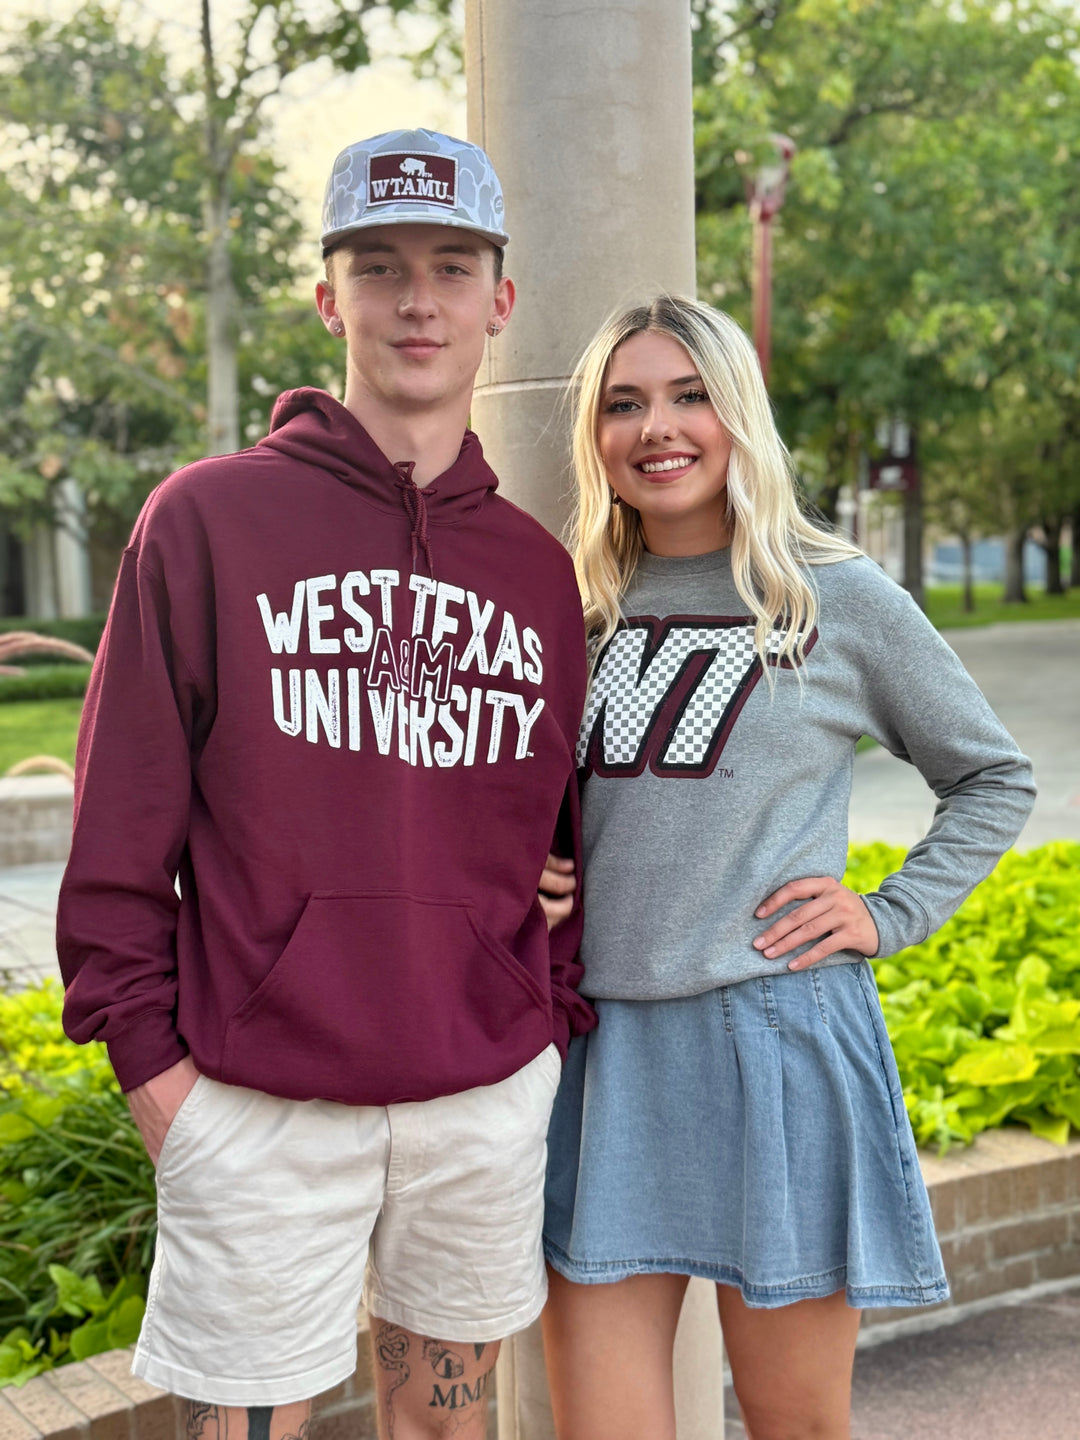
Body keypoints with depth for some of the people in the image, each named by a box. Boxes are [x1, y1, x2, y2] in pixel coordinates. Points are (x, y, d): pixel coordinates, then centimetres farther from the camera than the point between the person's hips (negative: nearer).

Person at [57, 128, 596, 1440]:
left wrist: (563, 1013, 5)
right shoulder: (209, 517, -4)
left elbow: (587, 828, 14)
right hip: (261, 1105, -3)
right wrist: (146, 1044, -7)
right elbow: (122, 816, -4)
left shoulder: (538, 568, 8)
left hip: (491, 1095, 4)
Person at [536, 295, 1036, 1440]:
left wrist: (889, 916, -1)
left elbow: (992, 778, 9)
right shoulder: (577, 608, 8)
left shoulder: (841, 600, -1)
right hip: (601, 1042, 3)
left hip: (775, 1038, -2)